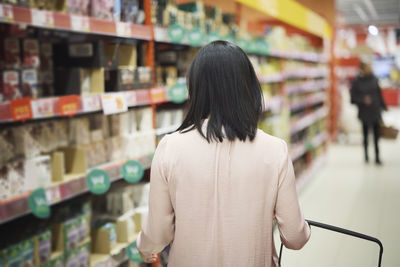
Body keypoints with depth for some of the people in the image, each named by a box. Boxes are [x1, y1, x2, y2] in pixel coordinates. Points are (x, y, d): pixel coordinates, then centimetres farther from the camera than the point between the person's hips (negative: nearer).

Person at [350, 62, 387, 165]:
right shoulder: (357, 81, -7)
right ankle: (366, 154, 25)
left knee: (376, 135, 0)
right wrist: (363, 99, -22)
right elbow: (353, 95, -7)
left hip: (375, 111, 2)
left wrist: (383, 106, 13)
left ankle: (377, 157, 4)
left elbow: (379, 94, 11)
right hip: (364, 112, -2)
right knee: (365, 134, 9)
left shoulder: (374, 79, 3)